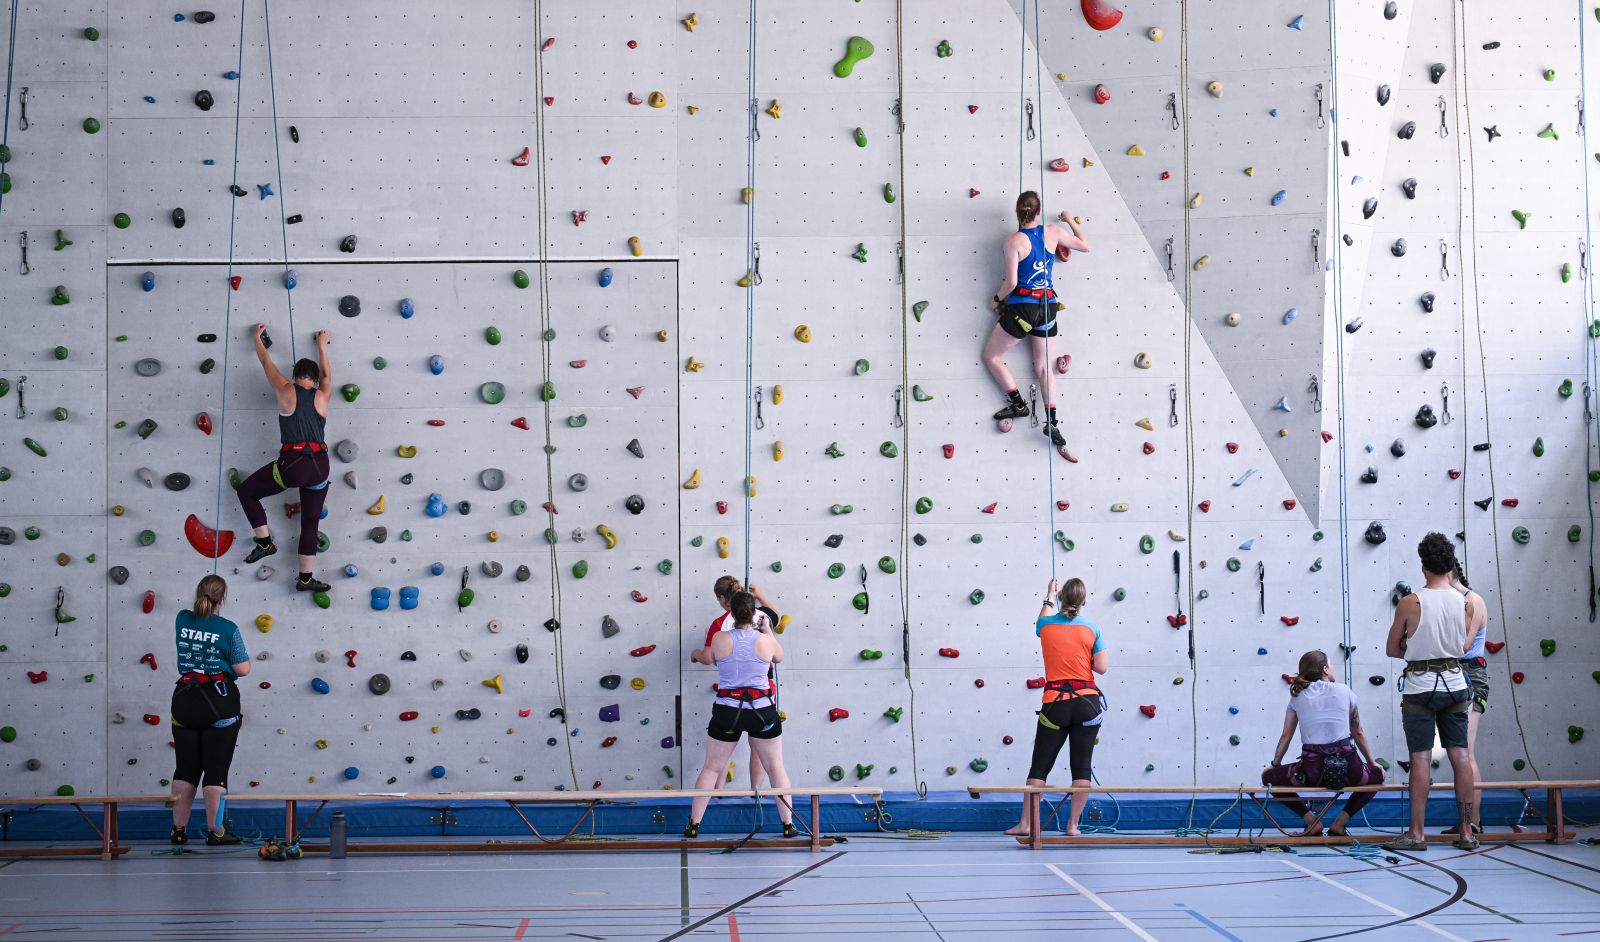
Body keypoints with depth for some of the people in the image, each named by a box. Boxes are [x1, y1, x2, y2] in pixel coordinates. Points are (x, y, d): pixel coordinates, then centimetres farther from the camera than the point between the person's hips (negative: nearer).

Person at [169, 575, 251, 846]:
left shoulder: (183, 620, 2)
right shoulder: (228, 629, -10)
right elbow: (243, 669, -8)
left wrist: (205, 593, 39)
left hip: (185, 700, 4)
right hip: (220, 702, -4)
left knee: (186, 768, 11)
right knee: (216, 769, 1)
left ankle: (179, 830, 13)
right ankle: (215, 832, 4)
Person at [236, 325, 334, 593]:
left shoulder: (286, 391, 1)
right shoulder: (323, 396, 8)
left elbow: (266, 363, 16)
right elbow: (327, 375, 31)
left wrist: (257, 338, 33)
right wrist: (322, 346, 46)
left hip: (292, 463, -3)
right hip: (319, 465, 3)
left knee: (246, 491, 18)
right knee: (310, 523, 12)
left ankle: (265, 542, 12)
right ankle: (306, 578, 10)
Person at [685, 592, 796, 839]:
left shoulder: (719, 639, -8)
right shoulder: (766, 641, -8)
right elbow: (779, 657, 15)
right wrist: (767, 629, 27)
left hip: (727, 711, 0)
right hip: (762, 711, 0)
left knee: (711, 768, 12)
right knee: (776, 768, 14)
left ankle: (694, 824, 12)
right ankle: (788, 824, 14)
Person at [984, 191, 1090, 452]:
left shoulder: (1014, 241, -13)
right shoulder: (1053, 232, -1)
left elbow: (1010, 283, -15)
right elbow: (1085, 246, 16)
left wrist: (996, 300, 4)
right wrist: (1071, 222, 31)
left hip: (1022, 307, -5)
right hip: (1048, 306, 5)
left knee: (991, 356, 12)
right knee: (1043, 366, 13)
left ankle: (1018, 404, 6)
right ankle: (1052, 422, 2)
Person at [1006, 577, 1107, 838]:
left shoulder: (1047, 626, 1)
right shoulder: (1091, 628, -3)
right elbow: (1101, 668, -4)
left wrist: (1049, 596, 43)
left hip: (1055, 704, 0)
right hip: (1087, 702, 0)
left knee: (1039, 766, 6)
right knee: (1082, 766, 5)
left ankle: (1025, 824, 3)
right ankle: (1073, 825, 3)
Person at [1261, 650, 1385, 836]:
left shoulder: (1298, 696, 11)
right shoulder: (1344, 691, 9)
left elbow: (1286, 736, 13)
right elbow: (1358, 733, 15)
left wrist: (1274, 765, 27)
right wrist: (1372, 763, 27)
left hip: (1313, 772, -1)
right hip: (1347, 770, 1)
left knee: (1268, 777, 24)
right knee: (1377, 775, 33)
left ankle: (1311, 820, 10)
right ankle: (1340, 822, 17)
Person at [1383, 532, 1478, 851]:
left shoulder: (1410, 603, -11)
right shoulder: (1464, 601, -2)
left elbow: (1392, 649, -2)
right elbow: (1465, 645, 8)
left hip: (1420, 687, -3)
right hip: (1455, 684, 4)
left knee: (1421, 757, -2)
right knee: (1460, 755, 7)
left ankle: (1416, 833, 0)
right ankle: (1466, 831, 10)